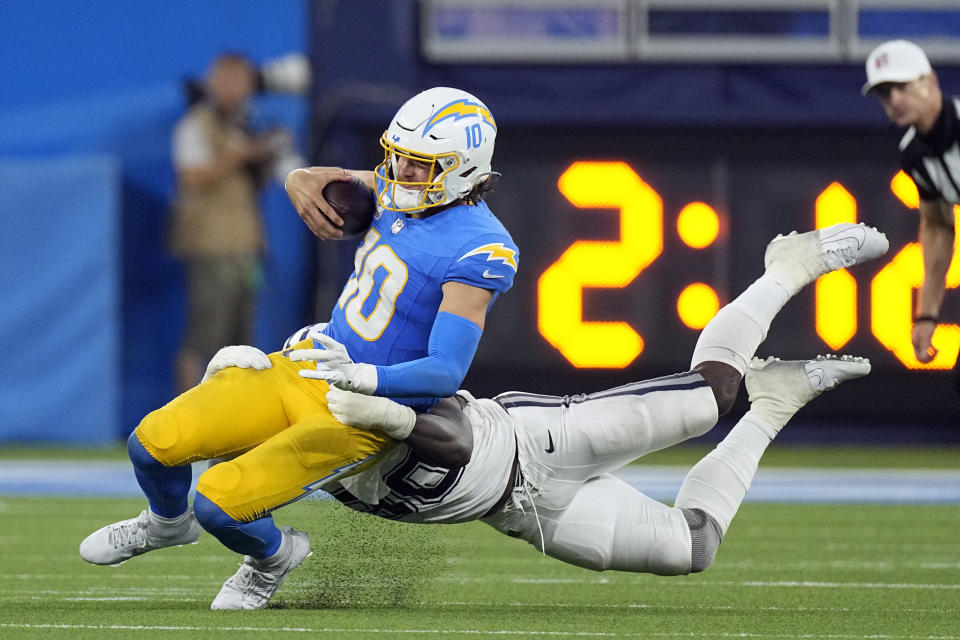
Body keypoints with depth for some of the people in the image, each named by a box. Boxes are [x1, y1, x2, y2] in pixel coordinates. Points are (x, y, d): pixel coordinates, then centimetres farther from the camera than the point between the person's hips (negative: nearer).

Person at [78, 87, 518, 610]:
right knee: (153, 442, -5)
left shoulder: (477, 250, -21)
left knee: (219, 503, -21)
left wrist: (365, 377, -41)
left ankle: (272, 556, 14)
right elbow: (302, 181, 20)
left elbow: (446, 374, -26)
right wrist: (306, 181, -5)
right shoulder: (398, 193, 2)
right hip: (303, 370, 7)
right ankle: (168, 522, 29)